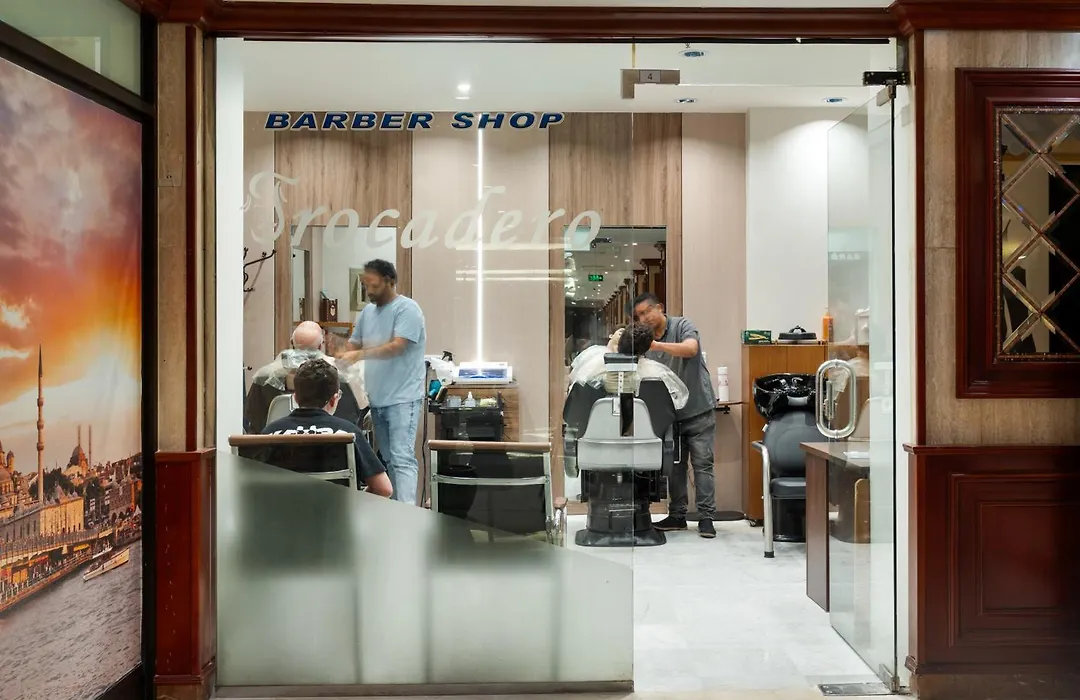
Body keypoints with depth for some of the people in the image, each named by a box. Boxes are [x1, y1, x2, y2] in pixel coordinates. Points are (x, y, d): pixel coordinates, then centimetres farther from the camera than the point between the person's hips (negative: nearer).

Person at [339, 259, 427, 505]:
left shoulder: (407, 309, -10)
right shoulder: (367, 312, 13)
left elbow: (397, 347, -21)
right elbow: (354, 346, 18)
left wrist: (360, 355, -26)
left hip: (402, 398, -8)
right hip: (376, 398, 8)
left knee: (402, 458, -12)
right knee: (387, 458, 12)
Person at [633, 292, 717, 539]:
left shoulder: (682, 325, -7)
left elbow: (690, 349, -27)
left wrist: (656, 345, -36)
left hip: (698, 409, -5)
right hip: (671, 413, 5)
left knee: (702, 464, -3)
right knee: (674, 465, 9)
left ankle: (706, 518, 0)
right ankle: (677, 516, 17)